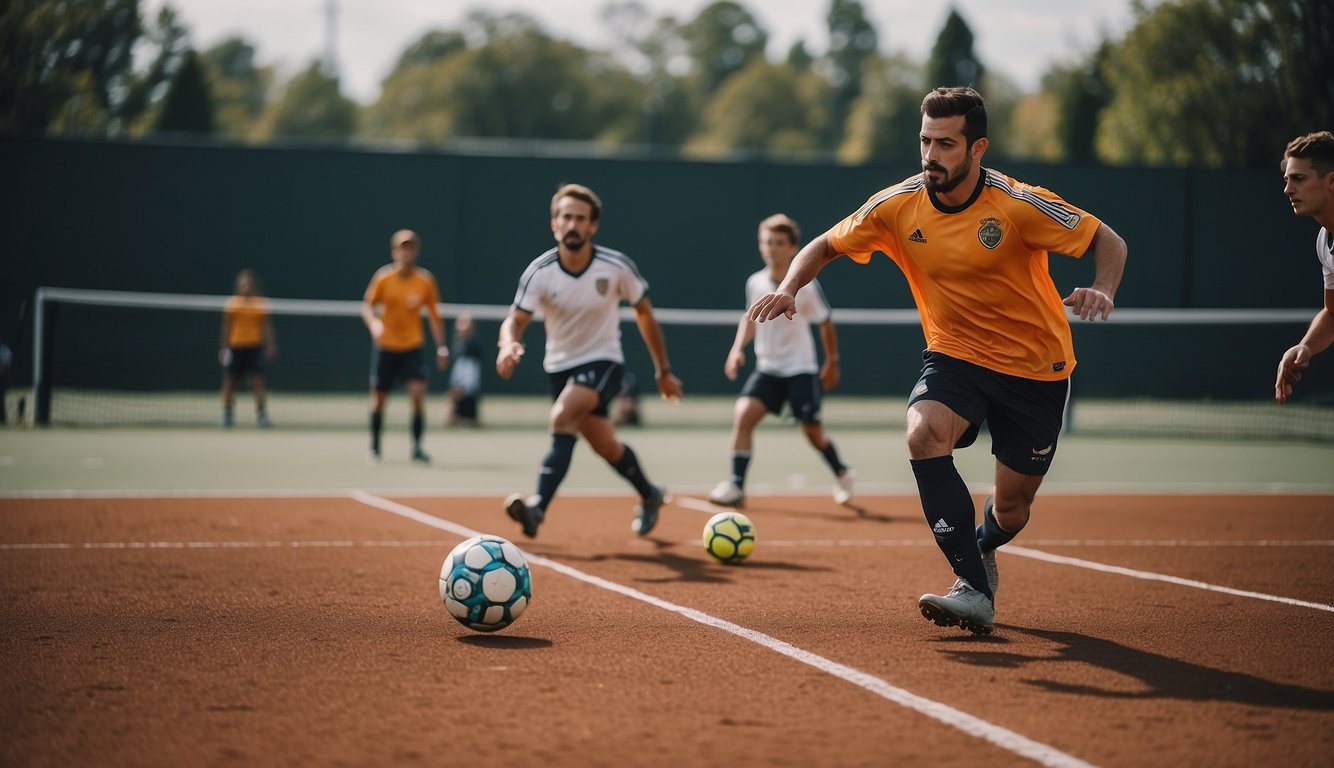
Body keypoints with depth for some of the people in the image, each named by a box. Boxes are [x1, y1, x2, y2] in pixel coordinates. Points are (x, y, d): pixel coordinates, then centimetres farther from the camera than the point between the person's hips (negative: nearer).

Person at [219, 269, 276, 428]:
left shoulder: (262, 303, 3)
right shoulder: (232, 302, 4)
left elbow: (267, 325, 5)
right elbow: (226, 326, 7)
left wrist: (270, 344, -3)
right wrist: (224, 346, 2)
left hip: (254, 347, -1)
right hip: (235, 346, 1)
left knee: (257, 381, -10)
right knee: (230, 382, 6)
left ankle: (262, 415, -7)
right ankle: (227, 414, 20)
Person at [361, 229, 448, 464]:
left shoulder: (425, 280, -4)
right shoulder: (383, 277, -6)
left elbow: (434, 315, 4)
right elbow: (367, 306, -1)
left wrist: (441, 347, 1)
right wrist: (374, 322, -22)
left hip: (412, 347, 0)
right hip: (385, 346, 0)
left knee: (418, 393, -17)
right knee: (379, 398, 7)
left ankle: (417, 447, -7)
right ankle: (374, 447, 26)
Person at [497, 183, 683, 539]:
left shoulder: (617, 267, -16)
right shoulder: (540, 272, -15)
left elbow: (644, 314, -1)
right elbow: (515, 319, -19)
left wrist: (663, 371, 5)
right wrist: (509, 345, -45)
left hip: (603, 362, -3)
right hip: (560, 365, 3)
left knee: (562, 416, -30)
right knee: (606, 446, 15)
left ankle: (538, 506, -37)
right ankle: (649, 495, 44)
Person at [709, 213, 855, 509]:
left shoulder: (807, 285, -13)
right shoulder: (754, 283, -2)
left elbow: (825, 323, 2)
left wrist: (832, 362, 8)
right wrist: (737, 349, 3)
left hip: (801, 369, -3)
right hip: (767, 368, 3)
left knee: (813, 433, 1)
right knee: (742, 414, -19)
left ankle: (842, 474, 31)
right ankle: (735, 487, -16)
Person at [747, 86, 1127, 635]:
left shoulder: (1019, 205, -20)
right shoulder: (898, 205, -11)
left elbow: (1108, 242, -12)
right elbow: (826, 245, 2)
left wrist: (1102, 292, -33)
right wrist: (789, 288, -18)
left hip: (1036, 368, -2)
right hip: (955, 357, 2)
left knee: (1011, 512, 2)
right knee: (924, 434, -31)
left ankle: (981, 549, 43)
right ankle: (975, 589, -25)